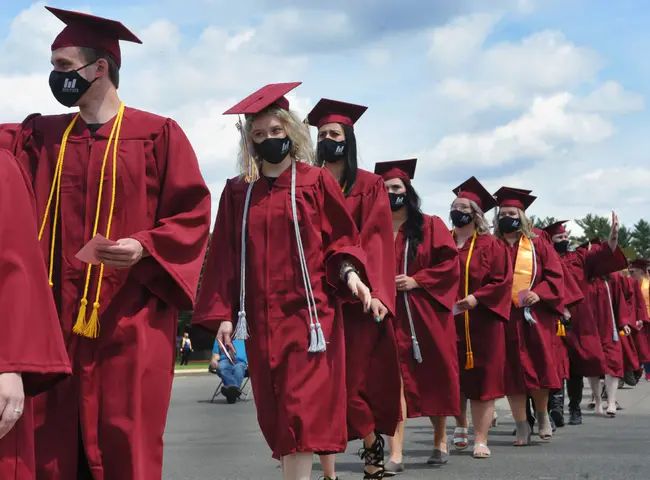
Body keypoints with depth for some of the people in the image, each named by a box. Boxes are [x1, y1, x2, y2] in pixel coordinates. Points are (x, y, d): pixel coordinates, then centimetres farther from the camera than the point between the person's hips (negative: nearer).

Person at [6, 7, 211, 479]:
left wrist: (143, 249, -16)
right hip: (54, 318, 4)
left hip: (130, 321, -4)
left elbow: (193, 215, -2)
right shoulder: (40, 137, 14)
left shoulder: (157, 134, 1)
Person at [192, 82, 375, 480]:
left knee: (300, 409, -10)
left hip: (309, 313, -3)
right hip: (260, 319, 4)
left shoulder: (317, 182, 2)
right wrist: (223, 314, 3)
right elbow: (226, 257, 9)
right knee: (274, 412, 8)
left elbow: (341, 239, 3)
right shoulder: (238, 192, 10)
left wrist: (349, 272, -17)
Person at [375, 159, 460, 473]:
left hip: (426, 313, -1)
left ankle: (440, 441, 26)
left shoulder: (430, 226, 5)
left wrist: (416, 280, -12)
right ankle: (395, 454, -11)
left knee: (432, 376, 7)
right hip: (389, 314, 1)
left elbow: (450, 264, -3)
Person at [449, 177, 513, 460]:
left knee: (480, 379, -3)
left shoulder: (489, 245, 1)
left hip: (480, 323, -3)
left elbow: (502, 281, -5)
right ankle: (461, 426, 33)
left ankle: (480, 440, 1)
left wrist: (477, 298, -17)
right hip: (447, 321, 3)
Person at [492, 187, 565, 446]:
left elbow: (555, 274, 2)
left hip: (534, 315, 0)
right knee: (512, 371, -1)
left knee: (538, 366, 3)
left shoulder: (538, 245, 6)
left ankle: (542, 415, 26)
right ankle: (522, 427, 5)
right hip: (503, 316, 0)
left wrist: (539, 293, -13)